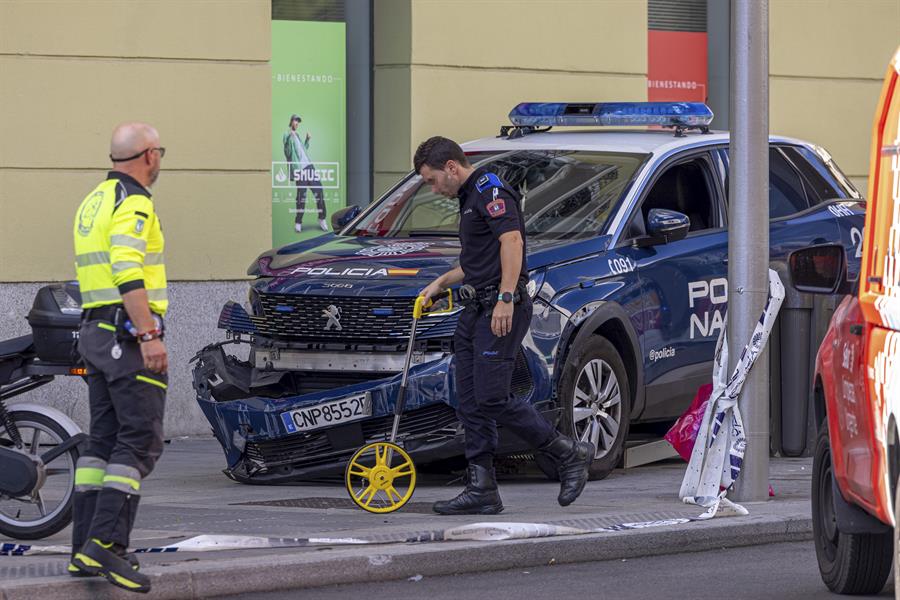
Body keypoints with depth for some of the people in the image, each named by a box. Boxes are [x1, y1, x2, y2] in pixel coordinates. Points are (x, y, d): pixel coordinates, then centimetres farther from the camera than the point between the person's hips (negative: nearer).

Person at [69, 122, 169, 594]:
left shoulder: (93, 202, 19)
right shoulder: (134, 203, -12)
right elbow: (128, 273, -22)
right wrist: (149, 336, -26)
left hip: (95, 334, 10)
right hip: (128, 331, -10)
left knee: (103, 440, 9)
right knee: (140, 441, -11)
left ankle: (85, 548, 5)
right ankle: (106, 543, -21)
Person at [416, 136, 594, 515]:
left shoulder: (490, 190, -10)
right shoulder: (469, 198, 23)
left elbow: (511, 241, -22)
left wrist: (505, 299, -29)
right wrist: (443, 282, 27)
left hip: (502, 311, -11)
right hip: (477, 311, 11)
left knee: (492, 399, -14)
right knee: (470, 403, 5)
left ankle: (570, 455, -3)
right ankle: (482, 490, 5)